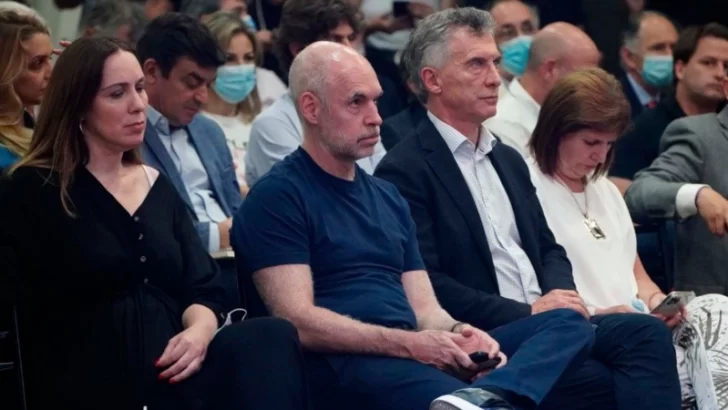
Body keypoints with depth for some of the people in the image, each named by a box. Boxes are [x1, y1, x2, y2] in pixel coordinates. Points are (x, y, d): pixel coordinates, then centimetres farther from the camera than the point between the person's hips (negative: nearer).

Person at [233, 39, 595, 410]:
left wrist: (457, 334, -4)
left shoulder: (387, 197, 26)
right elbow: (299, 322, -11)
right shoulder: (277, 196, 0)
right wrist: (409, 344, -17)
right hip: (347, 364, -10)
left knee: (568, 324, -16)